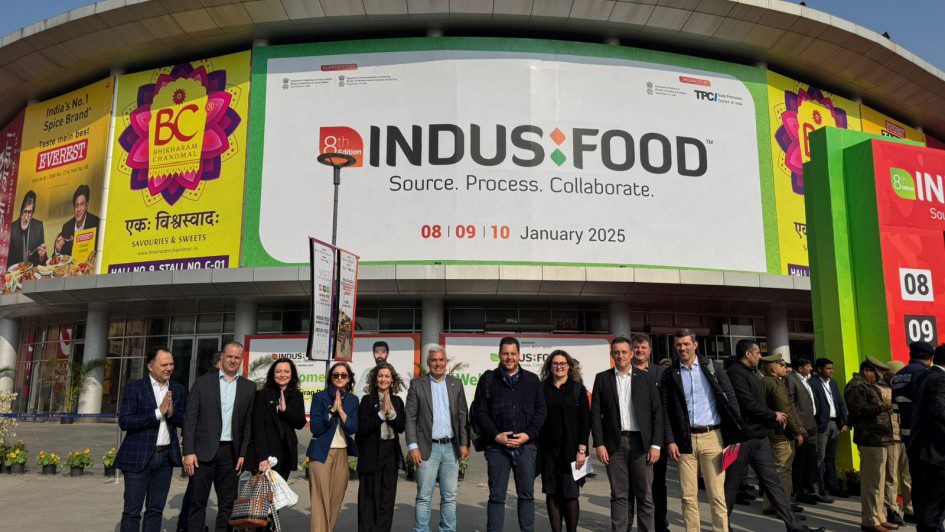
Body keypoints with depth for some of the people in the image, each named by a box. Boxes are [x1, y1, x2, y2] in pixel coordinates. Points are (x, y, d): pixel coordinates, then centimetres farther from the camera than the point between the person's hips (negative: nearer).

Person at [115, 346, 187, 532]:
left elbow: (186, 422, 7)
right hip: (138, 457, -4)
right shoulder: (134, 388, -6)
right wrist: (158, 412, -20)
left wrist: (172, 412, -14)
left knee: (156, 510, 11)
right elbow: (124, 422, -14)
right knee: (132, 511, 1)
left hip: (166, 457, 4)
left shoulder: (178, 390, 7)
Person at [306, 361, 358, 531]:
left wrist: (340, 409, -14)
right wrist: (332, 409, -16)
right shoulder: (319, 397, -1)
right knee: (320, 499, -6)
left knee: (337, 498, 6)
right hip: (322, 453, -3)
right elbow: (315, 428, -8)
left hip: (342, 453, 4)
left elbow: (353, 429, -2)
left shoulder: (352, 400, 8)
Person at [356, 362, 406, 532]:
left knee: (387, 497, 7)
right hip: (371, 453, -4)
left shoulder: (397, 401, 8)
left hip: (391, 454, 4)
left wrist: (391, 411, -12)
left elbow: (401, 428, 2)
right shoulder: (367, 400, -3)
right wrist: (382, 413, -15)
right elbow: (363, 428, -10)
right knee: (369, 496, 0)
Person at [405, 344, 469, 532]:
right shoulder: (417, 384, 2)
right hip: (428, 448, -3)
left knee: (450, 497, 8)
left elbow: (463, 416, 9)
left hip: (451, 448, 3)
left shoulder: (456, 384, 10)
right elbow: (410, 418, -1)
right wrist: (413, 446, -8)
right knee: (424, 497, 1)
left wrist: (464, 443, 2)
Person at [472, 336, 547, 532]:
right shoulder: (488, 380, 5)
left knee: (527, 495, 8)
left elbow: (541, 411, 8)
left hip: (525, 445, 2)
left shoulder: (532, 380, 10)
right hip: (497, 445, -1)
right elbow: (479, 412, 1)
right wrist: (496, 436, -10)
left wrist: (528, 434, -6)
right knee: (497, 496, 3)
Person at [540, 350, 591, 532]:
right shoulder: (542, 389, 7)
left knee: (570, 494, -3)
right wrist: (536, 448, 0)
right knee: (551, 493, 5)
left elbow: (586, 421, 0)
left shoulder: (578, 389, 3)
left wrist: (582, 450, -8)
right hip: (548, 449, 2)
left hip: (571, 449, -2)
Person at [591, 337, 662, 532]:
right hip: (614, 444, 0)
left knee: (645, 495, 4)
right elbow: (595, 413, 4)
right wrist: (599, 444, -4)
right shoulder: (602, 379, 6)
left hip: (640, 443, 0)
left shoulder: (646, 378, 6)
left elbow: (657, 412, 4)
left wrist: (656, 444, -3)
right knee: (619, 496, 5)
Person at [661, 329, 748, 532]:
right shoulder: (670, 374, 5)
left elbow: (730, 399, 3)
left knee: (717, 495, 0)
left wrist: (735, 434, -3)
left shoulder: (711, 367, 4)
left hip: (712, 437, -1)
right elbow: (665, 410, 5)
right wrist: (670, 441, -2)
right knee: (688, 497, 5)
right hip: (685, 440, 1)